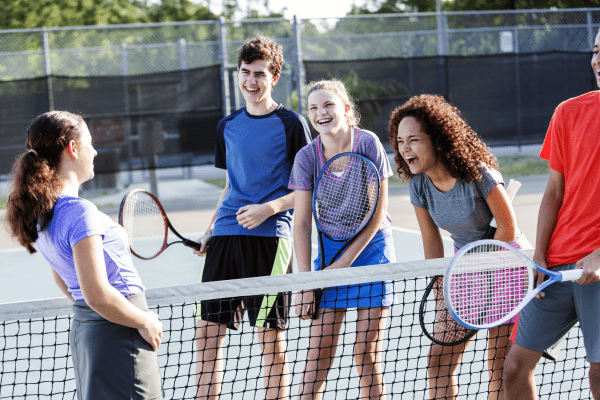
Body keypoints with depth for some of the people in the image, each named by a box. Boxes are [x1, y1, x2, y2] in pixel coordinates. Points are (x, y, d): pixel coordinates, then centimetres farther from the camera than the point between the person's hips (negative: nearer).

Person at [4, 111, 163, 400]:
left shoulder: (42, 211, 7)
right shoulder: (80, 212, -21)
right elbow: (97, 295, -24)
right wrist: (145, 322, -11)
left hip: (83, 329, 9)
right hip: (117, 332, -9)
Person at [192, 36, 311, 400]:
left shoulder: (291, 124, -1)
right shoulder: (227, 127, 15)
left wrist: (269, 208, -15)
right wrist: (211, 229, 15)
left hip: (270, 237, -5)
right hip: (226, 236, 5)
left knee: (272, 336, -1)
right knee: (208, 331, 4)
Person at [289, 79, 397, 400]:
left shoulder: (367, 143, -11)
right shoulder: (307, 157, -5)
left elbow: (377, 213, -10)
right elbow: (301, 224, -3)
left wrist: (346, 261, -12)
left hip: (371, 248, -2)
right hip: (329, 250, 2)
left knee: (366, 354, -1)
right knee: (319, 354, -4)